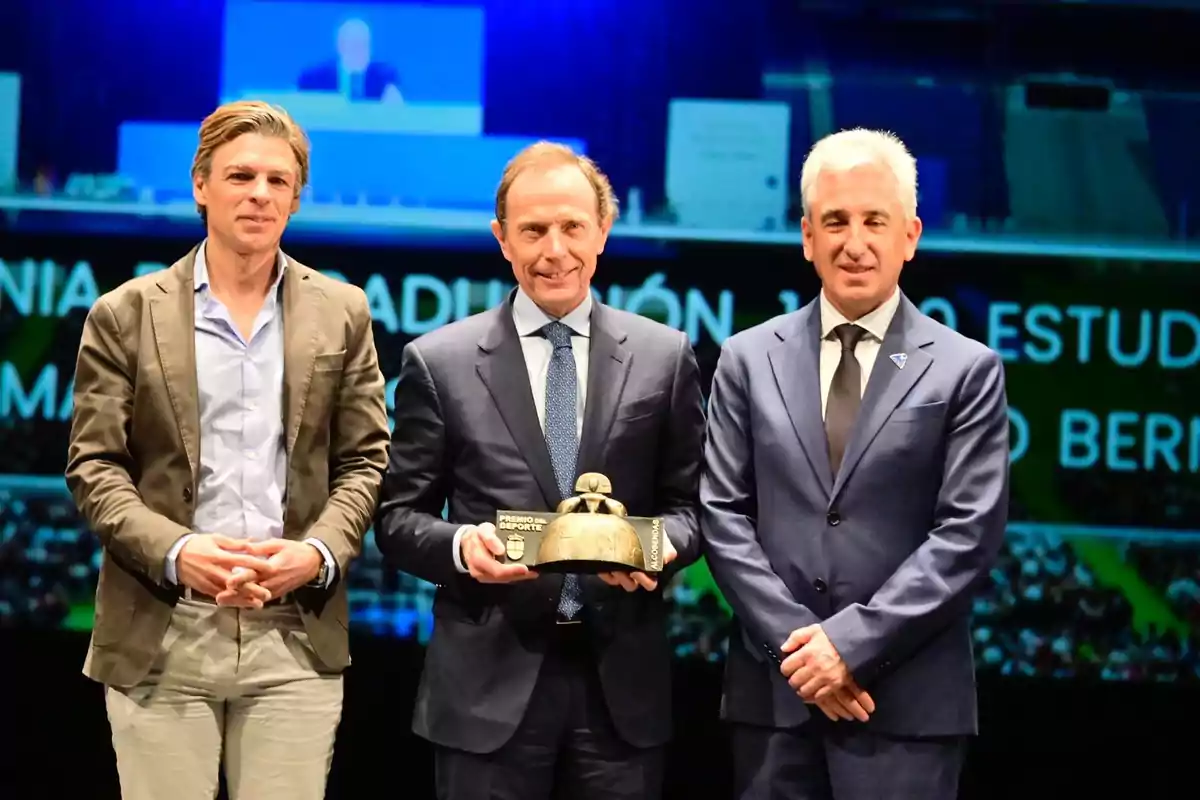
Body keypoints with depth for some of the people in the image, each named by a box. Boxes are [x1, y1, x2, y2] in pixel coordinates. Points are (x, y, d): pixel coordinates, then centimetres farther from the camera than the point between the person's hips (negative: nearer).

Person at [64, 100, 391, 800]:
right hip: (161, 636, -1)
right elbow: (95, 466, 2)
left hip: (296, 635, 1)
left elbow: (366, 460, 9)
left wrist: (319, 552, -9)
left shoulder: (341, 313, 11)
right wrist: (174, 552, -14)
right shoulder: (126, 315, 5)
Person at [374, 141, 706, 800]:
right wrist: (461, 545, -16)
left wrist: (660, 544, -12)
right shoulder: (439, 363, 3)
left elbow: (690, 503, 9)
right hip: (490, 684, -1)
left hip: (622, 681, 1)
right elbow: (399, 517, 5)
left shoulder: (665, 357, 7)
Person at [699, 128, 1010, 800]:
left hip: (908, 701, -2)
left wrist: (853, 641, -12)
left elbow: (970, 533, -5)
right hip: (774, 691, 2)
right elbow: (723, 514, 4)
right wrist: (795, 641, -8)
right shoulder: (750, 359, 9)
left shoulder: (967, 371, 2)